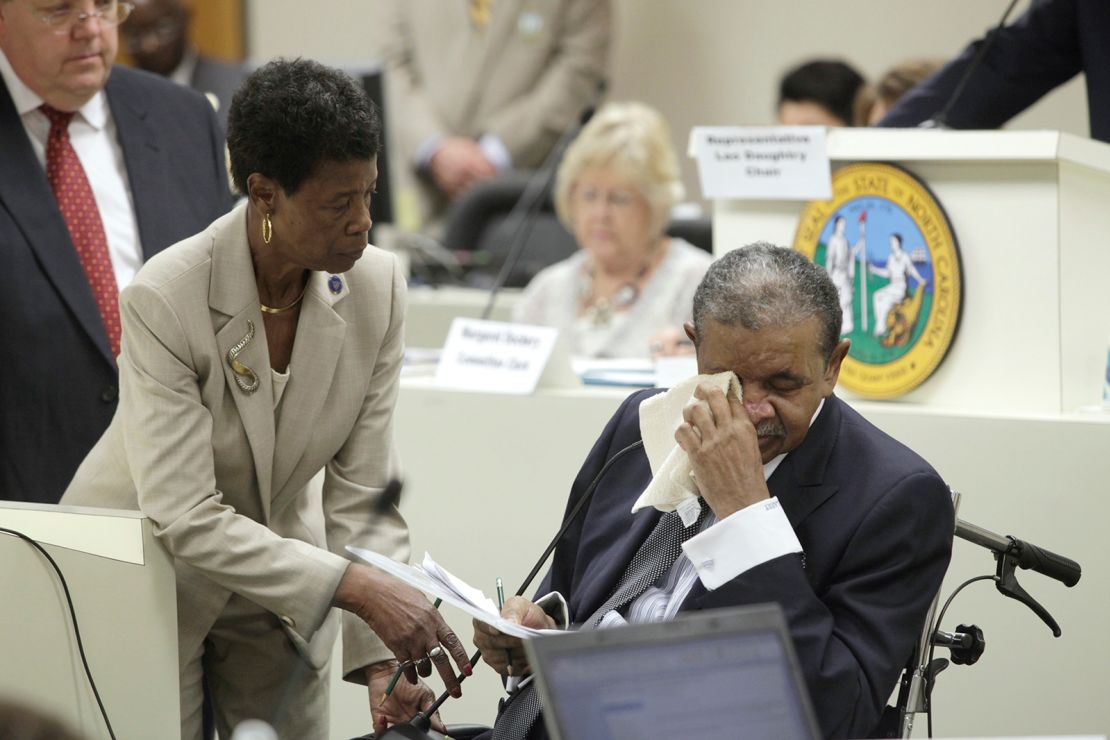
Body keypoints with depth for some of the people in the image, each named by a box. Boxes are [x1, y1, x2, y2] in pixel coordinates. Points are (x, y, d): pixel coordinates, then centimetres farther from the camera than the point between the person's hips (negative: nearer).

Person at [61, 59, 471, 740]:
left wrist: (380, 658, -24)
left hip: (275, 574, 4)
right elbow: (185, 518, -33)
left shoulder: (376, 287, -14)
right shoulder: (164, 300, -28)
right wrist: (357, 587, -41)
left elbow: (361, 496, -13)